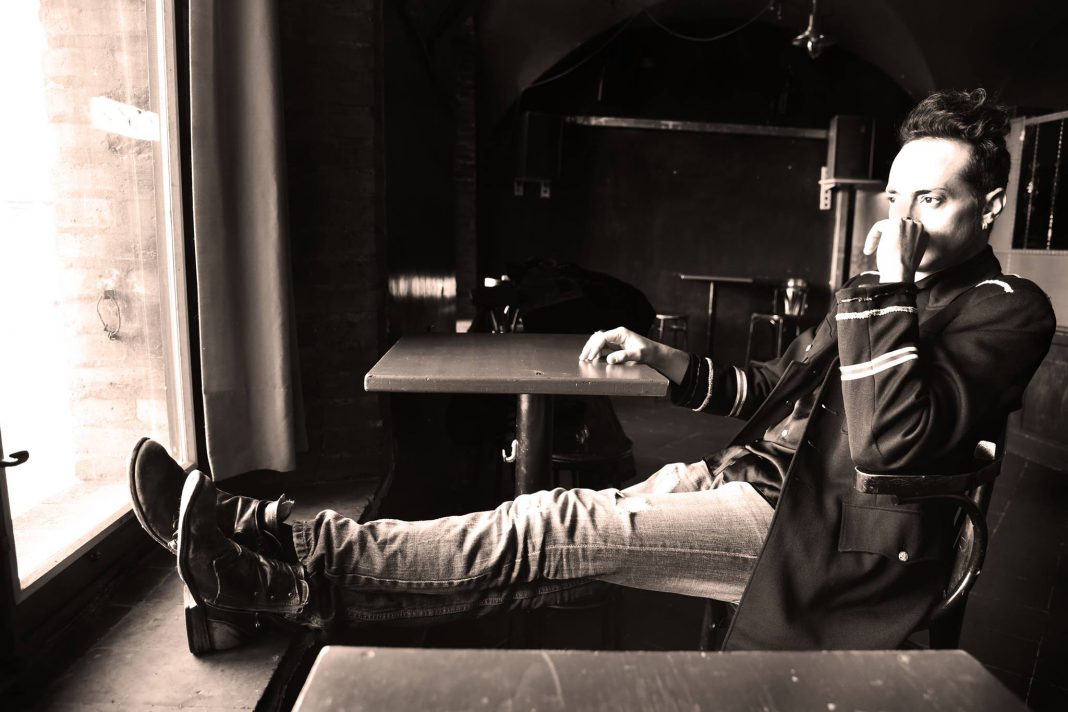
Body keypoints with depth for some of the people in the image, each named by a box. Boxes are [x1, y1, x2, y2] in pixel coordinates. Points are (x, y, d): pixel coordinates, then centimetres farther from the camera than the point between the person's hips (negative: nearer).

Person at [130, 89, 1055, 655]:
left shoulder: (1005, 310, -4)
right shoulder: (888, 295, 20)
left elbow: (893, 440, -22)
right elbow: (774, 388, 20)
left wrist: (890, 282, -20)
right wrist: (666, 359, 6)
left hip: (810, 531, -7)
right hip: (752, 475, 7)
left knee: (562, 530, -23)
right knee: (560, 527, -10)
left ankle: (279, 570, -21)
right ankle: (270, 553, -13)